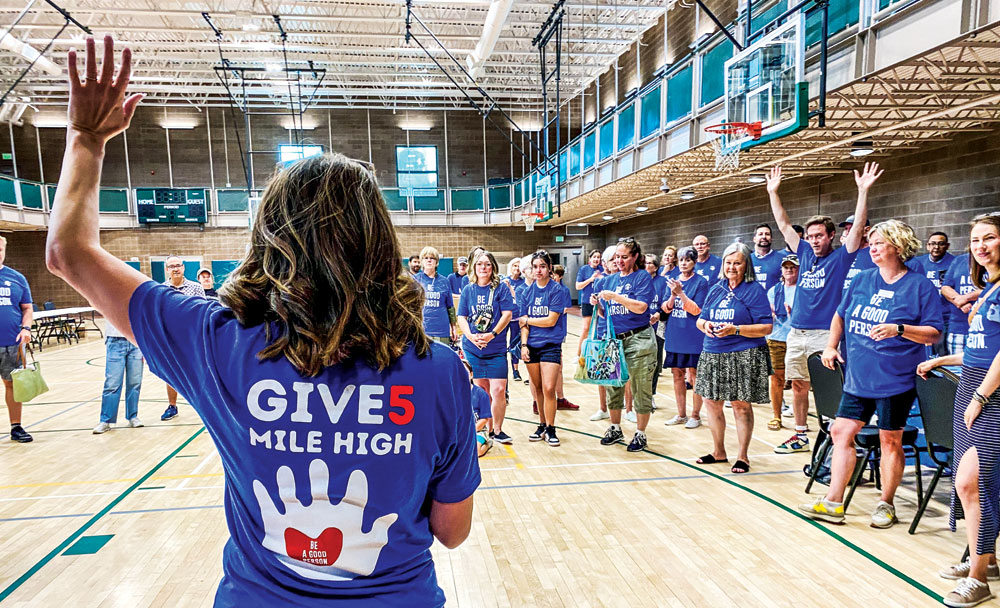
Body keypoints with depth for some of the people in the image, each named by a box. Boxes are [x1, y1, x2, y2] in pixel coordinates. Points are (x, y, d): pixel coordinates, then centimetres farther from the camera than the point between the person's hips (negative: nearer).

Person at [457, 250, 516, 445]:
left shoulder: (501, 289, 0)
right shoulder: (468, 290, 8)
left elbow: (507, 314, -7)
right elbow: (461, 317, 5)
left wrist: (492, 334, -19)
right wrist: (471, 336, -13)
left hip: (496, 348, -2)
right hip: (472, 348, 2)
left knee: (498, 390, -7)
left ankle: (497, 429, 10)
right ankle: (485, 429, 22)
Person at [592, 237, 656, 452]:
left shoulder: (642, 277, -3)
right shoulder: (609, 280, 13)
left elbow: (640, 307, -17)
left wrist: (615, 297, -21)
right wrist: (597, 305, -4)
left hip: (638, 340, -5)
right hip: (614, 339, 6)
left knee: (641, 389, 2)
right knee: (613, 386, 13)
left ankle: (640, 434, 15)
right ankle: (615, 428, 29)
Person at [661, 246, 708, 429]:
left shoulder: (701, 282, -6)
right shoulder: (673, 281, 9)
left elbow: (696, 310, -12)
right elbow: (666, 308, 6)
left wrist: (680, 293, -21)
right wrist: (672, 295, -13)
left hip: (693, 336, -5)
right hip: (674, 335, 5)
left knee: (695, 375, 2)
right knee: (677, 374, 11)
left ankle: (696, 415, 15)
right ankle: (681, 414, 22)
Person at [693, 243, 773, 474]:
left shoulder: (755, 290, -5)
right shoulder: (715, 289, 13)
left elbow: (766, 327, -10)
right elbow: (701, 319, 16)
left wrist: (735, 329, -21)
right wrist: (705, 325, -7)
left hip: (744, 356, -6)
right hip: (713, 354, 6)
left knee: (741, 404, 0)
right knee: (711, 401, 10)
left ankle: (743, 456, 16)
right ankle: (718, 451, 27)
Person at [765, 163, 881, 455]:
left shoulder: (841, 257, 0)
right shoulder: (805, 253, 12)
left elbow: (858, 227, -13)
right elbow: (784, 225, 15)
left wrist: (863, 191, -21)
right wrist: (773, 192, 14)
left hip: (825, 333, -5)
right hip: (797, 332, 6)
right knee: (798, 385, 11)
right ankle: (800, 436, 23)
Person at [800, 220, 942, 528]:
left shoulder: (920, 286, -6)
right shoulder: (862, 280, 9)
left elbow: (933, 333, -10)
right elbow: (841, 315, 21)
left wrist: (898, 329, -25)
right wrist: (831, 346, 12)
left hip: (895, 379, -5)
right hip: (858, 376, 5)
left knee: (890, 440, 5)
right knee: (841, 431, 5)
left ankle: (886, 504, 23)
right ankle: (833, 502, 14)